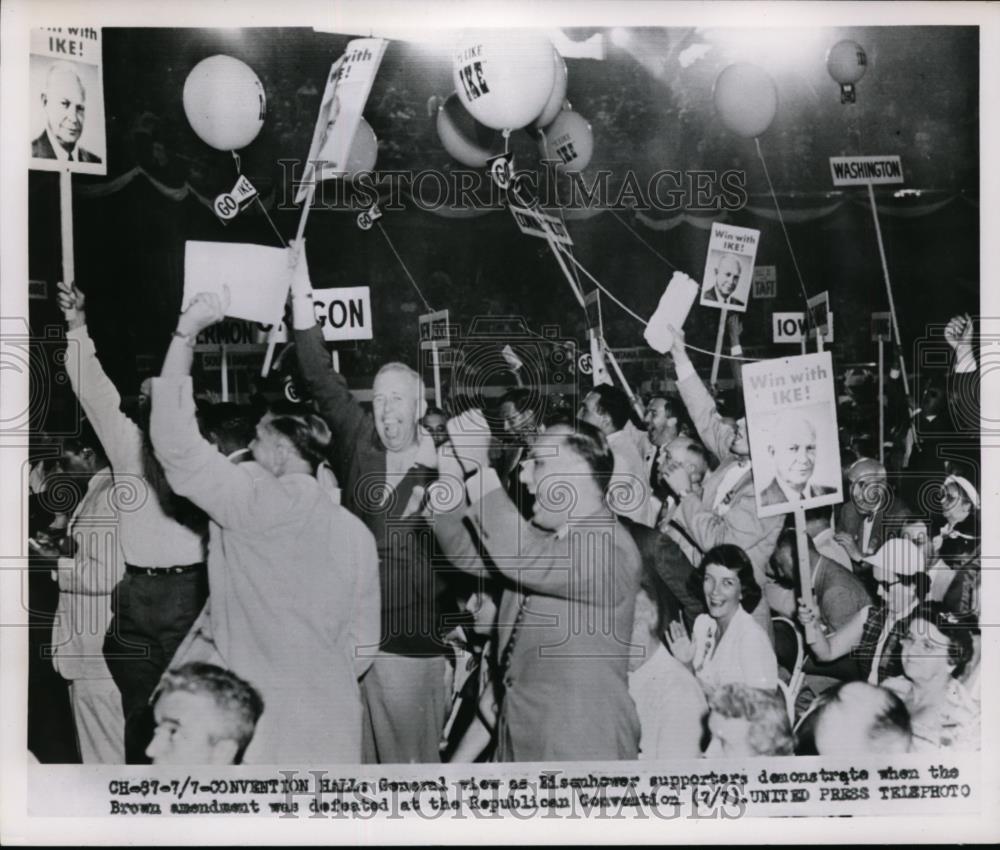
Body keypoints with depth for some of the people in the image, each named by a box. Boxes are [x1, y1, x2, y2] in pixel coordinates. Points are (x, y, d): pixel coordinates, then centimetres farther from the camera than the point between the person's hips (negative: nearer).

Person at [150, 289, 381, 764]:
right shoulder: (357, 533, 6)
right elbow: (362, 645, 9)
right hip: (334, 727, 6)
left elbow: (177, 446, -16)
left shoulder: (263, 503, -12)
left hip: (268, 724, -6)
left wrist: (184, 335, -12)